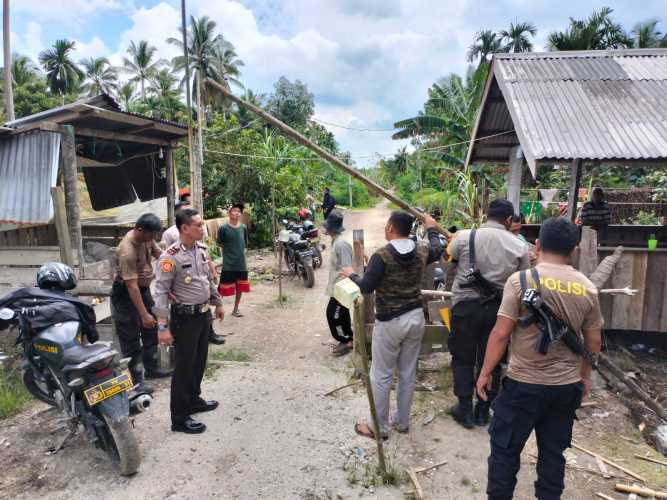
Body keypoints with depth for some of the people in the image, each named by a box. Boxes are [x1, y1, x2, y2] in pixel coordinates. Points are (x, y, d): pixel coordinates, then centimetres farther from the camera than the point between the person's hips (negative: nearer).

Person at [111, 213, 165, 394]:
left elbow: (158, 253, 7)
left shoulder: (147, 238, -8)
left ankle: (150, 368, 34)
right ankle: (136, 381, 10)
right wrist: (144, 314, -30)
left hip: (144, 289, 9)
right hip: (126, 294, -9)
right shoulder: (127, 251, -31)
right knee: (131, 339, 0)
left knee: (151, 331, 18)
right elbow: (131, 286, -31)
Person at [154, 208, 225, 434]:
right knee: (184, 366, 1)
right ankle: (180, 418, 14)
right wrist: (163, 327, -23)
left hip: (204, 314, 7)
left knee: (199, 361, 19)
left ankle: (194, 400, 38)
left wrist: (218, 303, 23)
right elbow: (161, 292, -20)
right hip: (186, 318, -7)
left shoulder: (202, 249, 4)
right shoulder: (171, 257, -19)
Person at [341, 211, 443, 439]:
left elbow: (366, 287, -15)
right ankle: (402, 421, 30)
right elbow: (437, 250, 23)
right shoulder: (421, 251, 1)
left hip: (390, 322, -6)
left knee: (381, 377, 7)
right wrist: (432, 228, 39)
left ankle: (379, 427, 18)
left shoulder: (382, 255, -16)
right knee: (408, 374, 16)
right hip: (415, 318, 6)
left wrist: (351, 275, 4)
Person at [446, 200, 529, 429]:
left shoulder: (465, 237, -7)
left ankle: (465, 410, 21)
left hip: (465, 305, -1)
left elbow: (449, 256, 11)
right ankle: (483, 410, 27)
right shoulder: (519, 246, -3)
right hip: (498, 308, 2)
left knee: (463, 358, 14)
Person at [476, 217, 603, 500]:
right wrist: (585, 375, 24)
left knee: (505, 448, 11)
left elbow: (501, 333, -15)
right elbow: (594, 343, 8)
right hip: (568, 385, 5)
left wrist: (485, 372, -4)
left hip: (524, 383, -4)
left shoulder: (521, 280, -14)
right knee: (553, 451, 19)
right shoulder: (588, 288, -1)